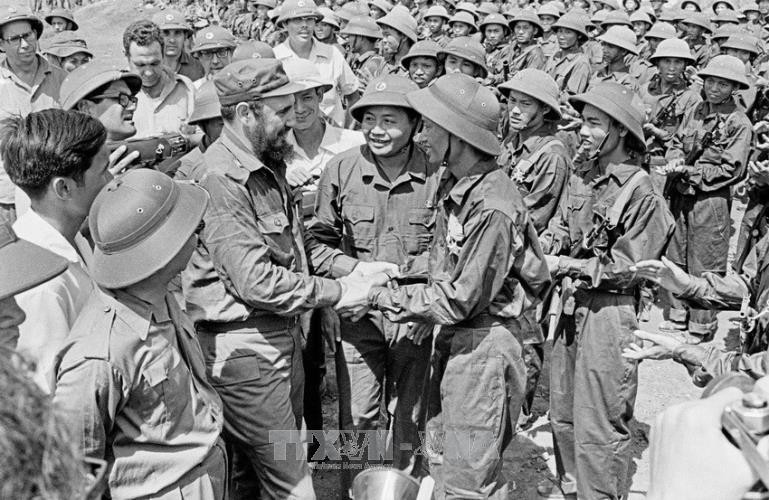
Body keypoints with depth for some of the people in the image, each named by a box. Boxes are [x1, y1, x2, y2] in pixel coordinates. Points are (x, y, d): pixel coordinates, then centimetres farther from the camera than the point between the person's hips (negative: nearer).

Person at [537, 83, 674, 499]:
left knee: (598, 424, 1)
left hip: (610, 313, -8)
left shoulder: (640, 193, -16)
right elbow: (559, 228, 13)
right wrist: (538, 253, -7)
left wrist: (569, 267, -16)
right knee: (562, 411, 21)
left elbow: (627, 269, -15)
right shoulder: (582, 176, 6)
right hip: (572, 306, 8)